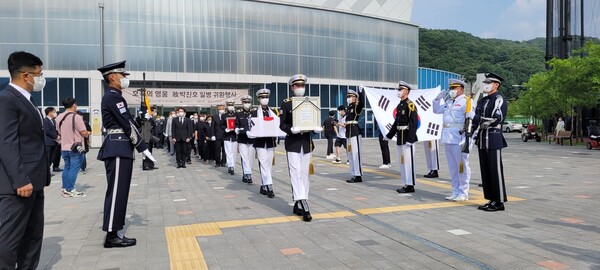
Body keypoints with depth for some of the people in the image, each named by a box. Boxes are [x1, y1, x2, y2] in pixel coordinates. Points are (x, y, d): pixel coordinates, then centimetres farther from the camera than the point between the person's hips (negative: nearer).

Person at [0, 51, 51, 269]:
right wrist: (20, 180, -24)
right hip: (20, 183, -10)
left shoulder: (26, 101, 17)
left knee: (33, 237, 14)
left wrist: (39, 177, 16)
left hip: (34, 181, 10)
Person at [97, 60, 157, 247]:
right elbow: (127, 125, -17)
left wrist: (139, 147, 15)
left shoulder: (113, 96, 20)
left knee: (118, 191, 12)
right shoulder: (113, 96, -12)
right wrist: (143, 148, -15)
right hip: (118, 149, -10)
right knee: (117, 191, -6)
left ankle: (114, 232, 18)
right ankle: (112, 236, 0)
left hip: (118, 148, 10)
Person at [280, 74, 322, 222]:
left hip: (306, 143, 5)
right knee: (296, 173, -10)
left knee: (304, 174, 7)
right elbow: (282, 125, -5)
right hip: (293, 143, -5)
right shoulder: (286, 103, -2)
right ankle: (304, 206, -13)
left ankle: (298, 205, 17)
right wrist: (291, 129, -24)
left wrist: (318, 128, -10)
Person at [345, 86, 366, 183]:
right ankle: (354, 175, 18)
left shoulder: (357, 106, -7)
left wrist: (361, 91, -33)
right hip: (349, 133, 9)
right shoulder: (348, 108, 17)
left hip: (355, 132, -9)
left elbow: (362, 103, -29)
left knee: (356, 153, -8)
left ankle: (358, 176, -4)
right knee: (350, 155, 11)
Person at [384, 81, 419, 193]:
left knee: (408, 161, -4)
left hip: (407, 137, -9)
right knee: (402, 161, 12)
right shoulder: (400, 105, 14)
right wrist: (389, 135, 21)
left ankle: (410, 186, 3)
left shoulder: (410, 105, -12)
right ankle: (406, 184, 19)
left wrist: (410, 139, -23)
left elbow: (414, 123, -19)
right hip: (400, 137, 9)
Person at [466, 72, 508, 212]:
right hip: (482, 138, 8)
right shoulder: (481, 101, 17)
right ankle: (491, 200, 19)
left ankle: (499, 202, 4)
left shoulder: (499, 100, -8)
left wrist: (475, 116, -16)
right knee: (485, 171, 11)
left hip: (493, 139, -8)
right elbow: (476, 120, 23)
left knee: (495, 171, -3)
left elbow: (496, 120, -19)